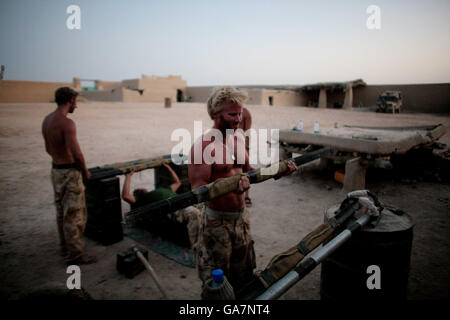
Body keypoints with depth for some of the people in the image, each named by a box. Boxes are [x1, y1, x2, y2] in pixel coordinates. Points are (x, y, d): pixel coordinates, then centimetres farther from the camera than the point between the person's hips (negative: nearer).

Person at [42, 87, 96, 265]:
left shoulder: (47, 120, 8)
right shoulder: (66, 123, -21)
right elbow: (77, 153, -25)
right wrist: (85, 171, -10)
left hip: (56, 170, 10)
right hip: (69, 173, -9)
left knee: (62, 212, 19)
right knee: (75, 215, -1)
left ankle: (65, 248, 33)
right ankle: (75, 254, 8)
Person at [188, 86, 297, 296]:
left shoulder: (239, 139, 5)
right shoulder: (202, 146, -20)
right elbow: (198, 191, -26)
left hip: (241, 217, 7)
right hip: (217, 221, -7)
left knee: (243, 278, 23)